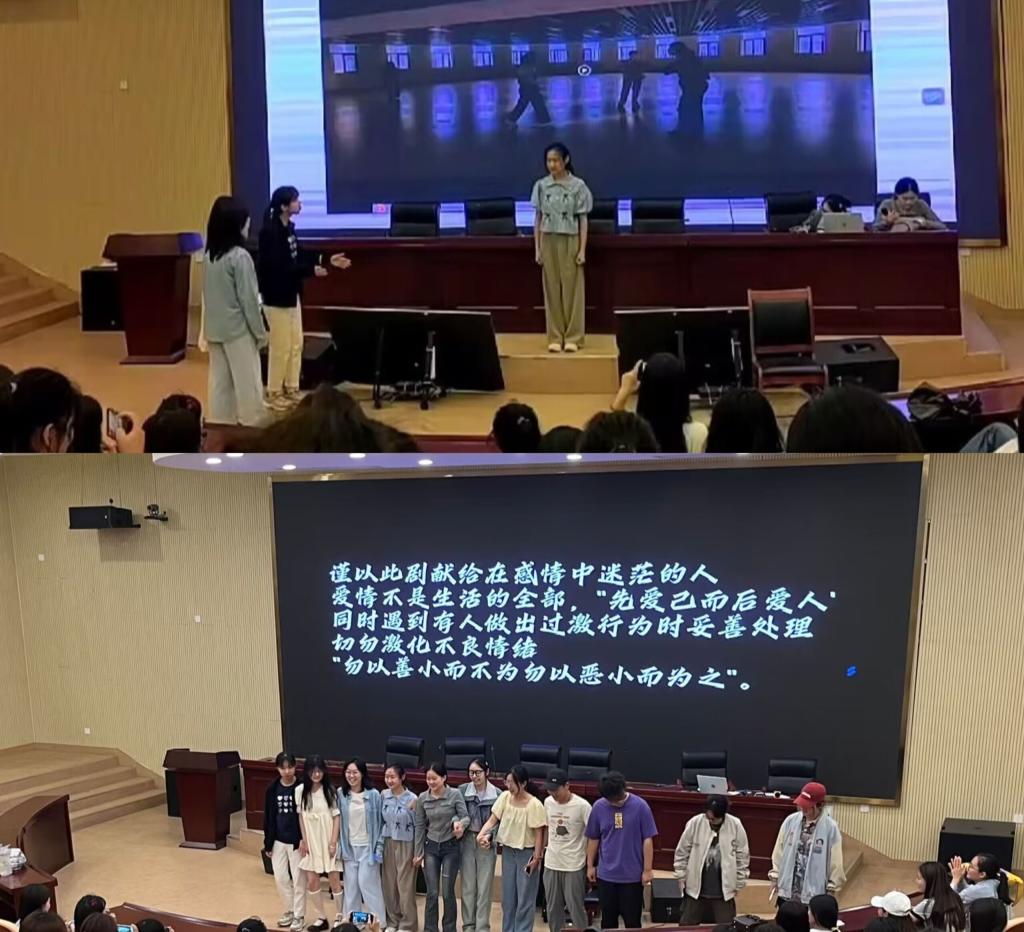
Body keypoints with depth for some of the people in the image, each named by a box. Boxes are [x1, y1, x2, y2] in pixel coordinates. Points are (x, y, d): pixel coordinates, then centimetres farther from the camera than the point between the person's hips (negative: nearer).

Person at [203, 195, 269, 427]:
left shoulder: (210, 255, 6)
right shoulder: (240, 256, -17)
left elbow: (209, 295, 11)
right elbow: (248, 299, -15)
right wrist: (260, 332, -5)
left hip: (214, 329, 7)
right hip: (238, 329, -7)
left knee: (220, 382, 11)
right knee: (247, 383, 0)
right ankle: (252, 428, 4)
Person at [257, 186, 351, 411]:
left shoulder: (288, 228, 6)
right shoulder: (270, 232, -22)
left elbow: (299, 257, 13)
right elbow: (278, 268, -26)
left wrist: (327, 260, 7)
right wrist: (311, 270, -27)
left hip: (291, 294, 9)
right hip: (277, 296, -9)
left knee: (296, 344, 15)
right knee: (281, 346, 0)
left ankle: (291, 389, 26)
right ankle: (274, 393, 12)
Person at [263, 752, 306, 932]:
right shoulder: (272, 789, 0)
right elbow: (268, 817, 5)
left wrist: (305, 840, -16)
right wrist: (267, 843, 5)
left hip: (296, 841, -4)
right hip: (278, 840, 4)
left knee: (298, 879, 4)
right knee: (280, 878, 11)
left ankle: (299, 916, 15)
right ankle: (289, 911, 29)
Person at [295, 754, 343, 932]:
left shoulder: (330, 790, -10)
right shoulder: (300, 791, -2)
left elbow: (337, 817, -7)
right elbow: (301, 817, 5)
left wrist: (333, 843, -11)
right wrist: (304, 840, 2)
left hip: (328, 842, -3)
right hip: (312, 842, 3)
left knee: (334, 881, 2)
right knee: (311, 882, 5)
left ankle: (339, 917, 17)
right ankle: (321, 918, 20)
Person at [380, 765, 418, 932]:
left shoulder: (412, 799, -11)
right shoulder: (383, 795, 1)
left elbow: (418, 825, -6)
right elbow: (380, 819, 11)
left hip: (405, 844, -4)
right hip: (387, 843, 4)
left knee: (405, 885, 0)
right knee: (389, 884, 8)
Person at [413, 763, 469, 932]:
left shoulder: (455, 795, -10)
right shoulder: (422, 798, -2)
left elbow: (466, 817, -11)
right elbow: (420, 826, 4)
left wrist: (460, 823, -35)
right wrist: (418, 853, 5)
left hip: (451, 847, -2)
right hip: (431, 847, 2)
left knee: (447, 892, 2)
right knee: (432, 893, 1)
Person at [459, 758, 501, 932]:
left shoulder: (497, 794, -7)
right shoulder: (463, 790, -2)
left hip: (487, 844, -1)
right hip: (467, 841, 1)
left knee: (484, 887, 3)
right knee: (468, 886, 7)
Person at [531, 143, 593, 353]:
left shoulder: (578, 185, -4)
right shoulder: (541, 186, 2)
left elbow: (583, 219, -2)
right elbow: (538, 218, 7)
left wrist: (582, 249, -7)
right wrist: (537, 248, 2)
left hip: (570, 241, -2)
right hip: (549, 241, 2)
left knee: (572, 288, 0)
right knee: (552, 289, 3)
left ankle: (573, 337, 5)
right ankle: (555, 337, 7)